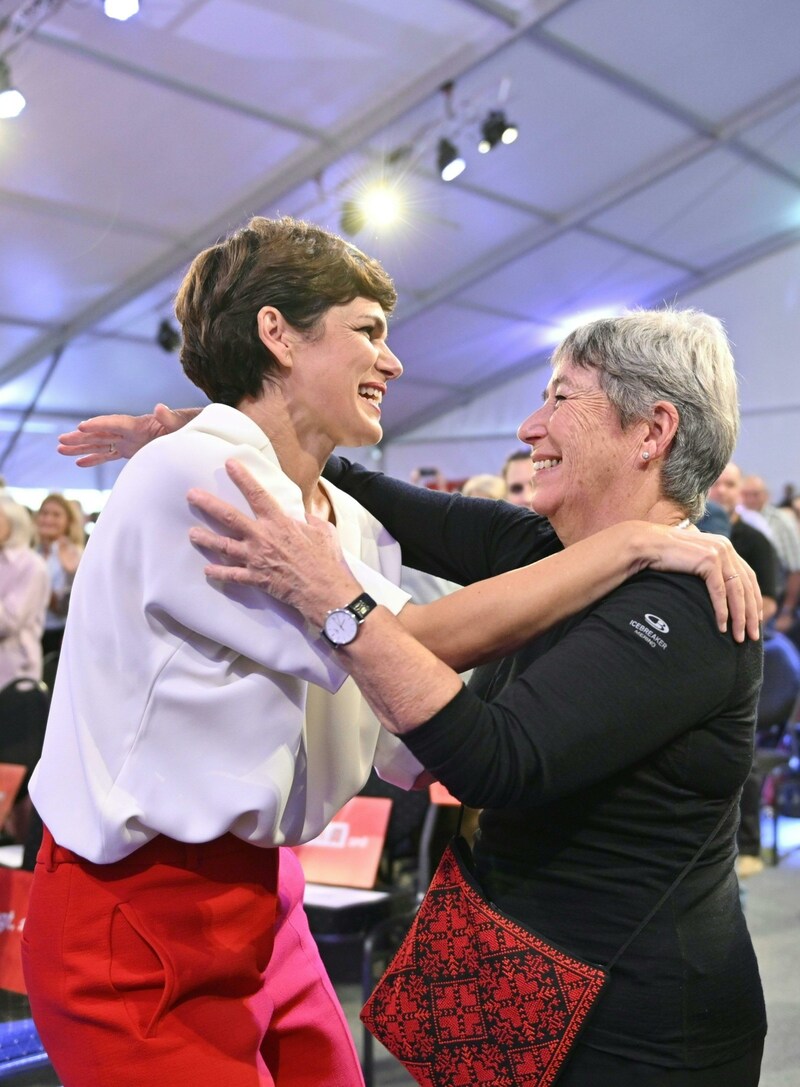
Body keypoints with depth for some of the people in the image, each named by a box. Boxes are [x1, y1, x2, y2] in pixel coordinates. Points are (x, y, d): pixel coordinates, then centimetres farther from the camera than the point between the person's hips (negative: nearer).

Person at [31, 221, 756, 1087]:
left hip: (259, 890, 8)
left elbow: (412, 746, 2)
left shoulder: (348, 522, 5)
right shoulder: (191, 474, -20)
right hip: (139, 921, -7)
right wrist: (631, 544, -21)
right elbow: (413, 644, -24)